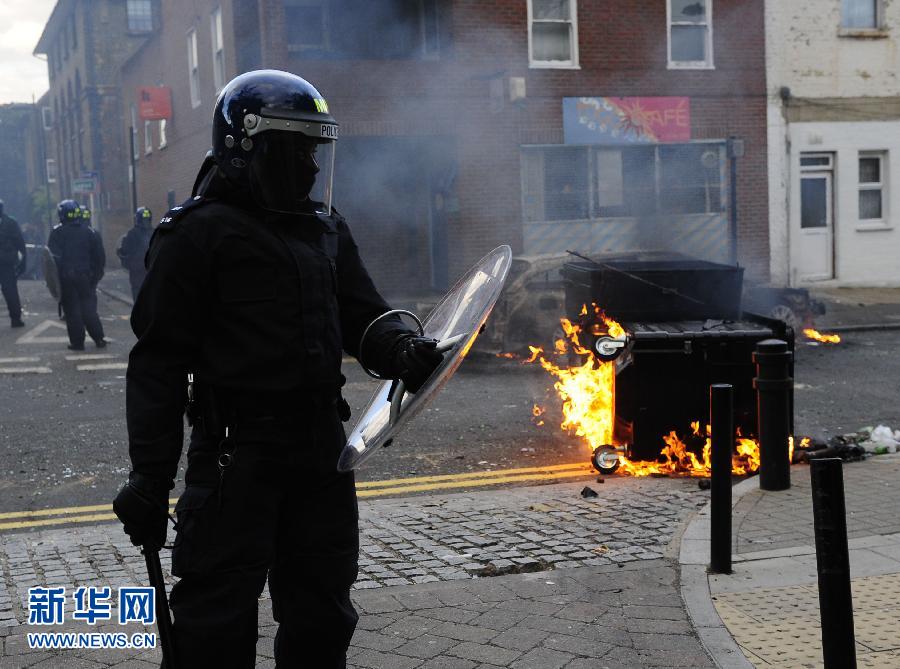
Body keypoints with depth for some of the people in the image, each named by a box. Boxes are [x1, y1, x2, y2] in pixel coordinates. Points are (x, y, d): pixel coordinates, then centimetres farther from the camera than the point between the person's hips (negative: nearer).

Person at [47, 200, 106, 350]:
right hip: (86, 277, 3)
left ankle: (77, 342, 4)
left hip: (66, 278, -3)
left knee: (72, 311, 4)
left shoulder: (57, 233, -6)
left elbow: (53, 257, -11)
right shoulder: (89, 232, 4)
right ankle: (98, 339, 6)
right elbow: (100, 256, 4)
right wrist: (96, 275, 11)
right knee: (89, 309, 11)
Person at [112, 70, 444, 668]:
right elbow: (160, 362, -11)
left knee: (323, 607, 18)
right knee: (220, 617, 0)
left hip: (322, 444, 7)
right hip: (236, 453, -6)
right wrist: (150, 476, -13)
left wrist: (399, 349, -12)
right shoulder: (199, 233, -10)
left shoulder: (326, 230, 12)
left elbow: (363, 316, 13)